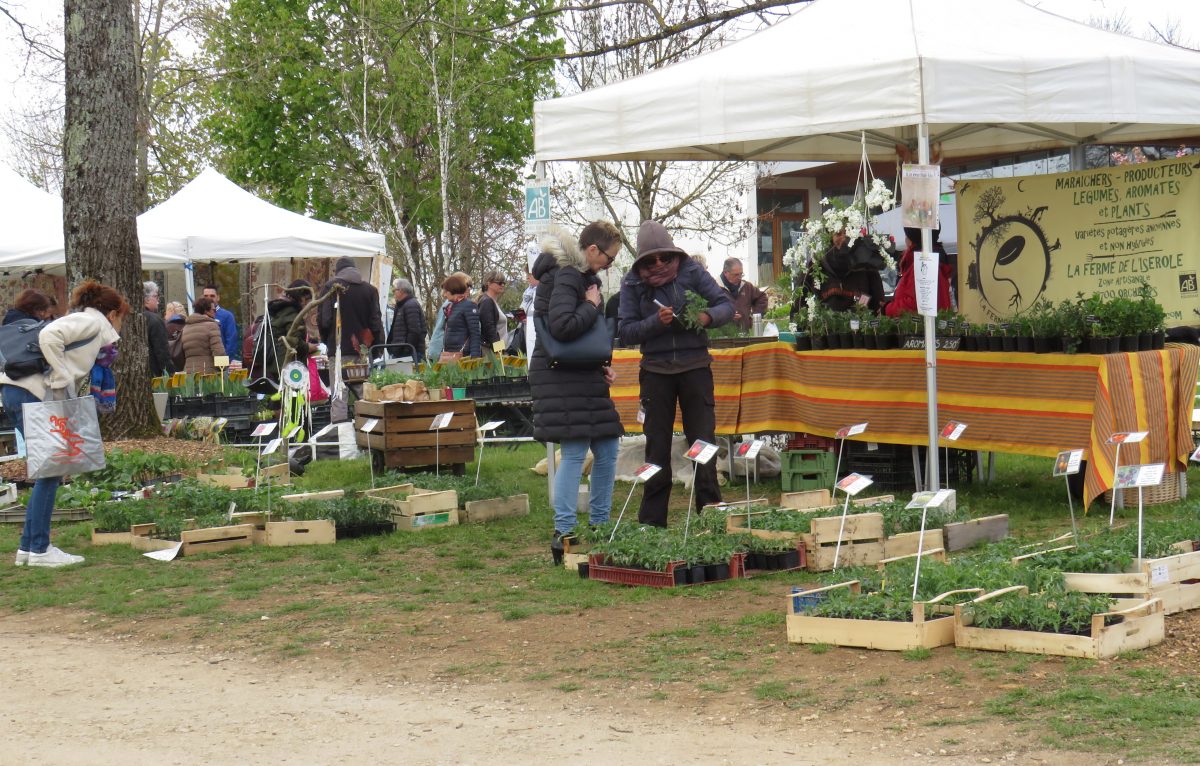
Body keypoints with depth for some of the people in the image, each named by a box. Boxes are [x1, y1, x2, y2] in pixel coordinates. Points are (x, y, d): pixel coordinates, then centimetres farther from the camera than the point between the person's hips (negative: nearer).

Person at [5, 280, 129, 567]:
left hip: (18, 392, 10)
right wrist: (61, 380, -15)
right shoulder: (93, 321, -2)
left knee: (50, 471, 12)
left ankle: (28, 548, 14)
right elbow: (49, 336, -18)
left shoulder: (82, 321, 27)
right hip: (31, 392, -10)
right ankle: (39, 550, -4)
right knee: (50, 470, -6)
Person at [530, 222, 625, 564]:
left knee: (607, 450, 11)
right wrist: (591, 306, -14)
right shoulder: (565, 277, -14)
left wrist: (600, 367, 13)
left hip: (584, 378, 10)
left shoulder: (582, 277, 18)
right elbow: (562, 326, -28)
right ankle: (563, 533, -12)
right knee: (575, 452, -13)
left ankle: (599, 526, 20)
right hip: (562, 378, -10)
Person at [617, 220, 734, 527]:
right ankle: (651, 522, 13)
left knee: (703, 441, 0)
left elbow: (726, 304, 0)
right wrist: (656, 322, -20)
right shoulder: (632, 283, 0)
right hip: (656, 370, 1)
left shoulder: (691, 272, -1)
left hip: (695, 366, -1)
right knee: (656, 446, 6)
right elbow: (625, 331, -4)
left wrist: (708, 316, -21)